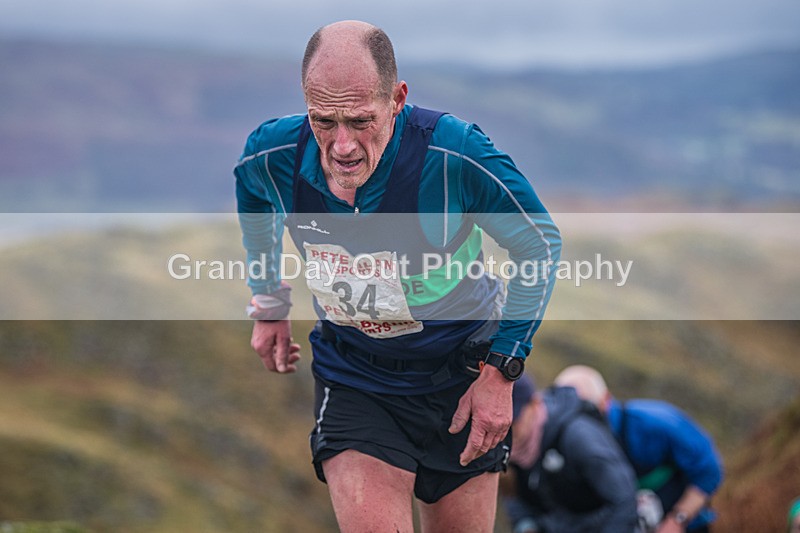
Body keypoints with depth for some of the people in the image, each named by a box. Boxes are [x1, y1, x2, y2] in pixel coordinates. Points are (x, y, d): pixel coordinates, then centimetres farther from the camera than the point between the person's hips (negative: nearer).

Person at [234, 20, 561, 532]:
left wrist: (501, 370, -13)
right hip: (350, 372, 1)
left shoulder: (456, 156, -29)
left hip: (462, 373, -1)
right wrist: (270, 305, 13)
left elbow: (540, 245, -12)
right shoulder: (272, 156, -19)